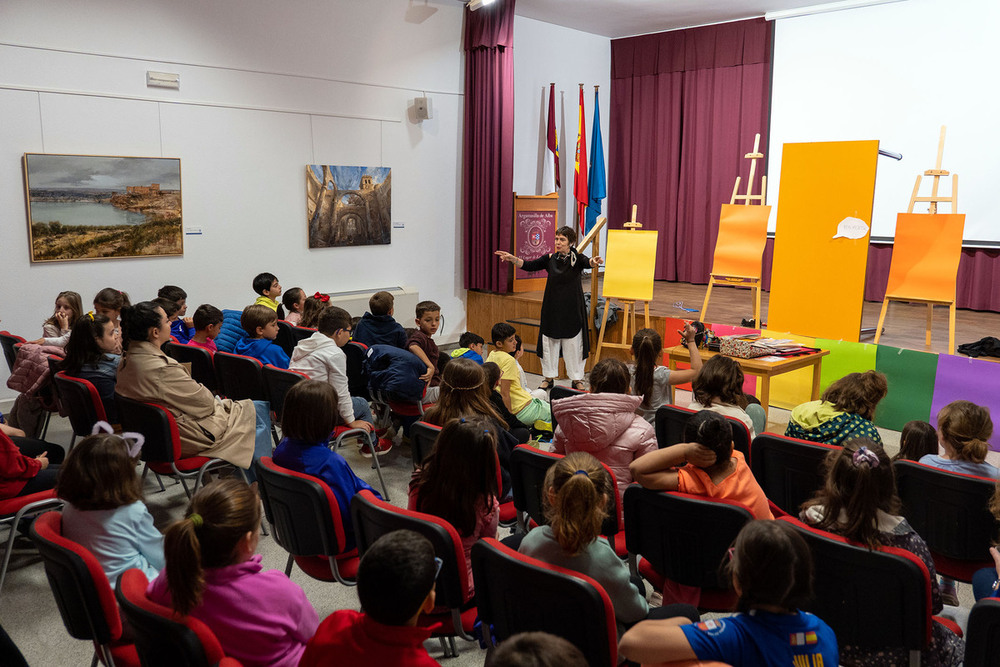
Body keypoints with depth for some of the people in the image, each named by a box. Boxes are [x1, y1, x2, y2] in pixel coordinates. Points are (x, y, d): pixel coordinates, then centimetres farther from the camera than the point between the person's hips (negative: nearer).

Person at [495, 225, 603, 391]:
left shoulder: (577, 258, -5)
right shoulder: (550, 258, 3)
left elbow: (587, 262, -26)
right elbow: (528, 266, -3)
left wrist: (594, 262, -50)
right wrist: (512, 259, -20)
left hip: (572, 310, -3)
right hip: (552, 309, 3)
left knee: (573, 343, 3)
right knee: (549, 342, 8)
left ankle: (577, 379, 17)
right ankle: (549, 377, 22)